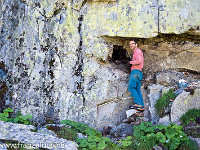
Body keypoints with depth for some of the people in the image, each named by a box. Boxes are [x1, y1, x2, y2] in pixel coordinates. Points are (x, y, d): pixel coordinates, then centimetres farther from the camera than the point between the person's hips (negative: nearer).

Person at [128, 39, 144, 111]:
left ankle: (138, 103, -19)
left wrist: (130, 62, -8)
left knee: (131, 88, -14)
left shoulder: (137, 51, -3)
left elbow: (139, 61, -19)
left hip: (136, 71, -10)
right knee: (137, 90, 6)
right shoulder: (137, 52, 28)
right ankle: (141, 106, 1)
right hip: (139, 73, 10)